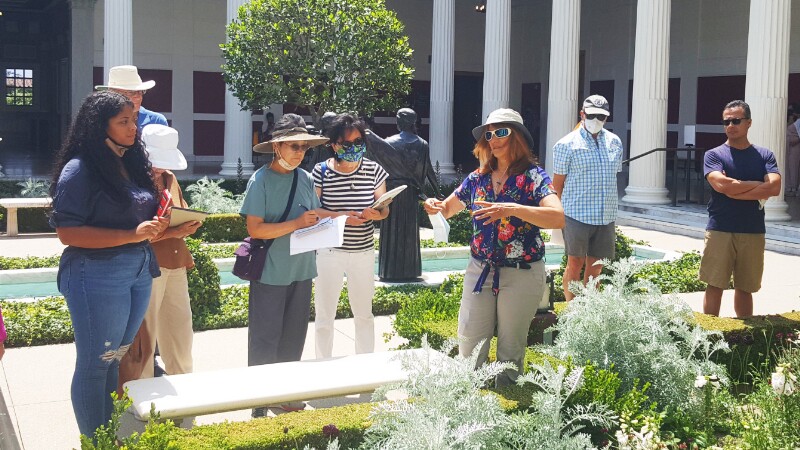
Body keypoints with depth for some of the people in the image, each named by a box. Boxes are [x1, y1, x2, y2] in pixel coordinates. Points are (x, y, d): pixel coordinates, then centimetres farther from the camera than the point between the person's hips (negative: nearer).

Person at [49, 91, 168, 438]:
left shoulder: (133, 164, 11)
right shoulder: (80, 169, -12)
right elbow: (67, 232, -17)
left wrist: (155, 226, -2)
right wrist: (132, 235, -21)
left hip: (139, 272, 8)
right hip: (97, 275, -7)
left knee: (116, 360, 16)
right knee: (95, 364, 4)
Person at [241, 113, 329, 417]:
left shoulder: (306, 179, 6)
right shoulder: (261, 181, -11)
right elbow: (255, 229, -17)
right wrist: (296, 224, -21)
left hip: (301, 270, 6)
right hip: (270, 274, -6)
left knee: (294, 338, 15)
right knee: (265, 340, 2)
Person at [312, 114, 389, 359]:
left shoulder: (374, 170, -1)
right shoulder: (321, 172, -8)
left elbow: (384, 208, 4)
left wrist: (375, 214, -19)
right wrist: (342, 216, -22)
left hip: (363, 251, 2)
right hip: (329, 251, -2)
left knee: (364, 313, 14)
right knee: (324, 316, 6)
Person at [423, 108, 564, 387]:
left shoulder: (533, 176, -9)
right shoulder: (478, 178, 7)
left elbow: (558, 218, -24)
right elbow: (448, 209, 17)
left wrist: (513, 209, -35)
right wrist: (435, 207, -8)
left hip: (521, 275, -4)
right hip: (480, 270, 4)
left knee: (511, 347, 8)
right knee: (469, 342, 4)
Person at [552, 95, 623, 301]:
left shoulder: (615, 142, 12)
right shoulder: (567, 144, -3)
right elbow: (558, 183, -2)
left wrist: (608, 207, 16)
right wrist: (561, 212, -3)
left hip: (606, 216, 5)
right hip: (577, 215, -5)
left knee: (595, 266, 9)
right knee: (575, 264, -1)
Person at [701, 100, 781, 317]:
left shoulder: (764, 155, 9)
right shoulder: (714, 155, 3)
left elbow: (774, 187, -8)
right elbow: (721, 185, -15)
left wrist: (734, 189, -12)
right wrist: (758, 185, -5)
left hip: (753, 233, 2)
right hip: (719, 231, -2)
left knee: (745, 288, 10)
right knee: (715, 286, -1)